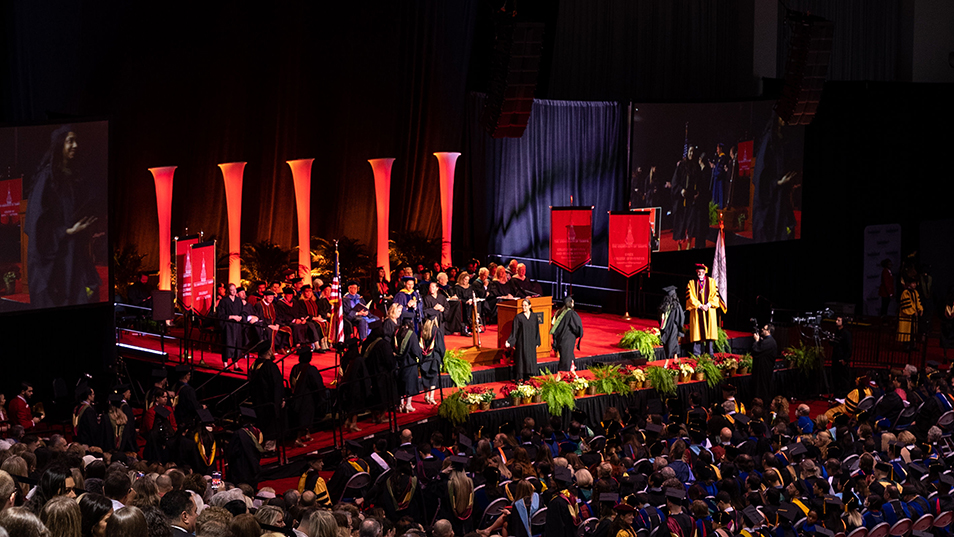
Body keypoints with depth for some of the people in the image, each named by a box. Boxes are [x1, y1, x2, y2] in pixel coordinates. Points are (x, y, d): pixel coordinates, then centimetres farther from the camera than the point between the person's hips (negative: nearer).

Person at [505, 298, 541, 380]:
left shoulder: (534, 317, 6)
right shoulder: (518, 317, -4)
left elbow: (536, 330, 12)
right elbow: (514, 331, -6)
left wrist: (537, 343, 10)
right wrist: (509, 342, -16)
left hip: (531, 343, 4)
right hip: (521, 343, -3)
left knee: (530, 360, 5)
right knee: (521, 361, -4)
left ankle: (528, 379, 13)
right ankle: (520, 379, 0)